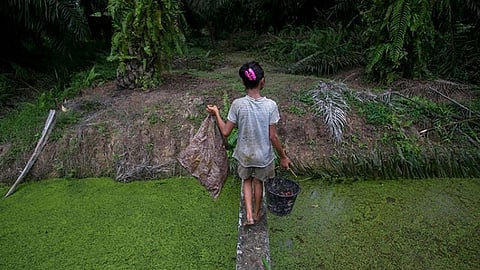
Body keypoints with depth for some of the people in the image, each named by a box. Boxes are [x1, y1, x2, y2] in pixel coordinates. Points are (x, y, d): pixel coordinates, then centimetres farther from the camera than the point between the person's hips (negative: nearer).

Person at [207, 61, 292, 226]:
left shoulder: (238, 104, -20)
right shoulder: (270, 105, -20)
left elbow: (225, 132, -13)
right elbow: (273, 137, -16)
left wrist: (216, 113, 2)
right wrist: (283, 157, -2)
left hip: (244, 154, 0)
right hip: (263, 155, 0)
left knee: (247, 181, 27)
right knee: (258, 181, 25)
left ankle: (249, 215, 23)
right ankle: (257, 213, 44)